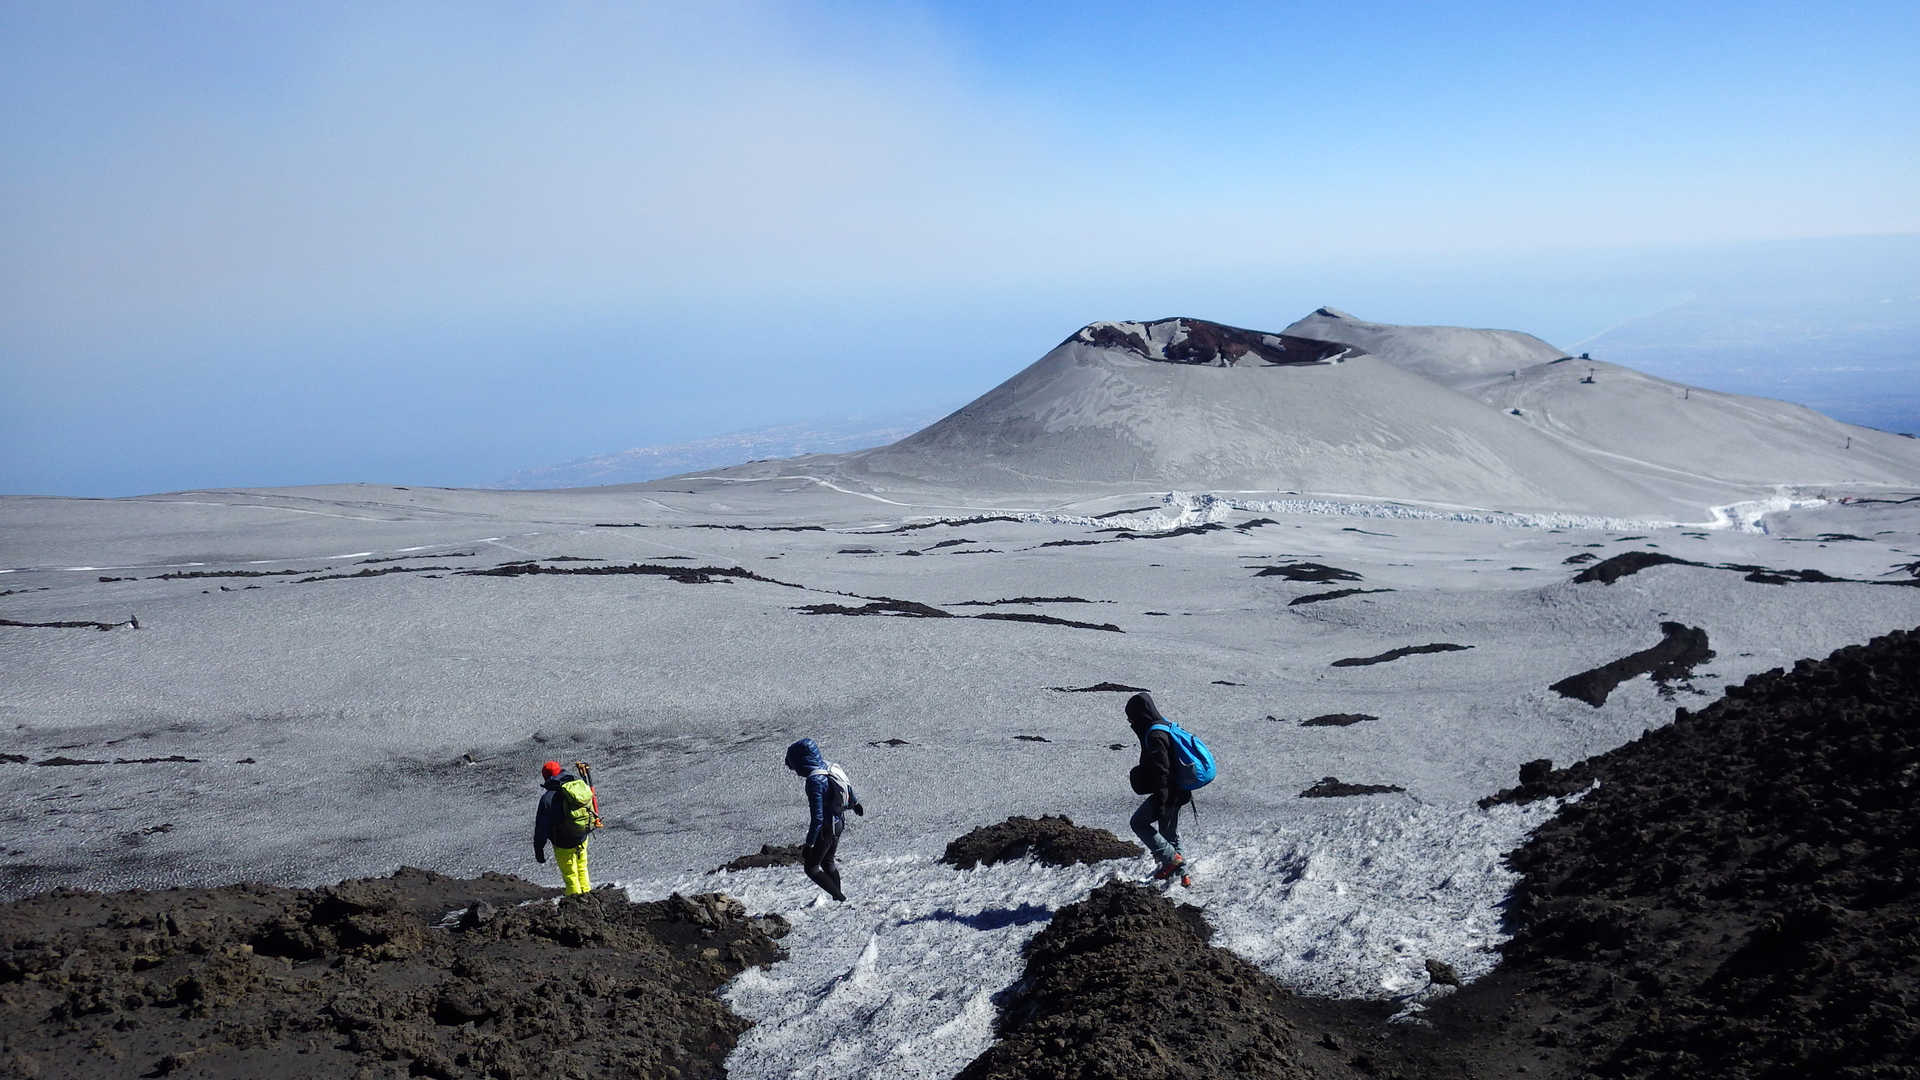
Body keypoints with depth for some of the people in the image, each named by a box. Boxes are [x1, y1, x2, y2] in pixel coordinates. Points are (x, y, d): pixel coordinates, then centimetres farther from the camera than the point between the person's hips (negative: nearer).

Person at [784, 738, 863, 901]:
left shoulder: (815, 781, -30)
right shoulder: (832, 768, -4)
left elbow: (817, 817, -30)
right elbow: (848, 786, 15)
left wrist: (809, 844, -26)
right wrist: (856, 804, 35)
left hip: (825, 828, -9)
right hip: (839, 823, 9)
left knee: (811, 867, 6)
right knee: (828, 862, 26)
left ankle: (840, 898, 3)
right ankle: (838, 898, 35)